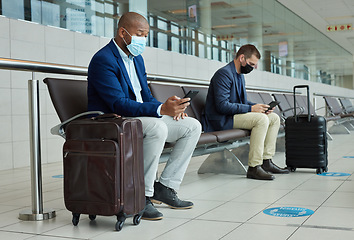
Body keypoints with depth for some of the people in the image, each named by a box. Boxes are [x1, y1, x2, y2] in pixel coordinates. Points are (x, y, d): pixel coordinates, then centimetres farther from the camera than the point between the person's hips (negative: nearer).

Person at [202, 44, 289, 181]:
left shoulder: (240, 75, 17)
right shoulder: (224, 74, -16)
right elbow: (222, 105, -24)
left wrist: (258, 107, 0)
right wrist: (251, 109, -22)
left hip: (235, 114, 10)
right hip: (221, 120, -10)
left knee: (274, 118, 4)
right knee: (261, 119, -28)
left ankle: (266, 162, 2)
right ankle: (254, 167, -26)